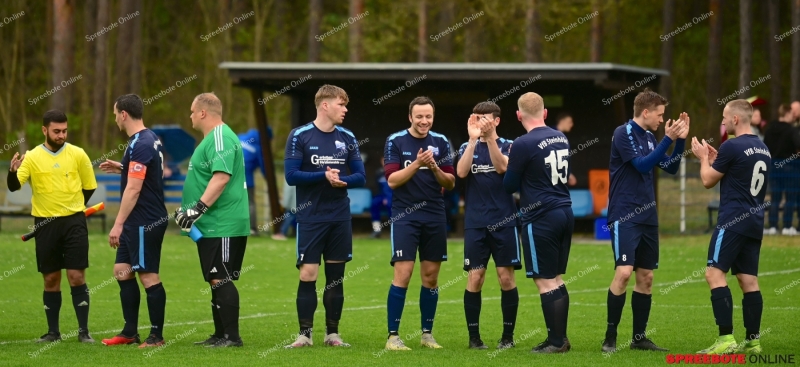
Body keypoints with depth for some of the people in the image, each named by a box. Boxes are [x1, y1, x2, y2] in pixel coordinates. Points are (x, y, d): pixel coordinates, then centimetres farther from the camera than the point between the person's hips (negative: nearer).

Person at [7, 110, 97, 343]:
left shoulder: (78, 154, 0)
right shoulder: (32, 157, -2)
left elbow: (89, 187, 11)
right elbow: (14, 186, -13)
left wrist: (72, 206, 10)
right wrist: (13, 171, -32)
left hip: (74, 221, 0)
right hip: (44, 225, 0)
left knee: (77, 276, -5)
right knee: (51, 279, 6)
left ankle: (84, 331, 0)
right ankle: (53, 331, 14)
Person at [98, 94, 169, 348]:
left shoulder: (140, 145, -19)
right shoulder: (150, 139, 12)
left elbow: (133, 189, -23)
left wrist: (118, 224, -22)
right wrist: (122, 168, 23)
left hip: (145, 222, -10)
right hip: (136, 224, 10)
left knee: (149, 277, -4)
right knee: (122, 272, 12)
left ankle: (157, 336, 1)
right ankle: (130, 332, 16)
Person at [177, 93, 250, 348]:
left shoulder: (220, 138, -14)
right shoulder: (212, 138, 19)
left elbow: (221, 177, -26)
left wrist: (198, 208, -27)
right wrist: (186, 207, 28)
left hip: (222, 227, -11)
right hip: (211, 226, 11)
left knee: (221, 280, -10)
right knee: (216, 281, 12)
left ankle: (231, 336, -8)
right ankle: (220, 335, 17)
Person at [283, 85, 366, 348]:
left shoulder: (347, 138, 7)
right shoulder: (300, 136, -4)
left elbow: (360, 176, 7)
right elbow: (291, 175, -10)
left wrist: (343, 180, -14)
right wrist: (324, 176, -18)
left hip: (340, 218, 4)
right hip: (310, 218, -4)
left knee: (336, 277, 6)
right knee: (308, 275, -6)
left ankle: (333, 334, 13)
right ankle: (305, 334, 0)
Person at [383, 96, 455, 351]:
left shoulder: (440, 142, 6)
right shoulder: (395, 142, -2)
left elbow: (450, 183, 5)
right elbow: (392, 180, -9)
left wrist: (435, 168, -14)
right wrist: (416, 164, -22)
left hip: (435, 218, 3)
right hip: (405, 217, -3)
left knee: (431, 276, 7)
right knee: (403, 274, -10)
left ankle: (427, 334, 16)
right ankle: (393, 336, -6)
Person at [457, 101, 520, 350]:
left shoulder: (508, 146, 4)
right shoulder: (468, 147, 9)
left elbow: (502, 167, -16)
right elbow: (461, 172, -10)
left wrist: (490, 137, -25)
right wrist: (473, 140, -18)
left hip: (504, 221, -1)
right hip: (475, 223, 1)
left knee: (506, 276, -1)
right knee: (475, 277, -3)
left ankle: (508, 336, 8)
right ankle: (474, 336, 4)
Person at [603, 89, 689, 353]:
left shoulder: (649, 138, 12)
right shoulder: (624, 133, -10)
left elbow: (670, 168, 16)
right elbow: (642, 165, -19)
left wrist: (680, 139, 5)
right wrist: (668, 139, -18)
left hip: (647, 217, 8)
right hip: (624, 216, -8)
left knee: (646, 277, 7)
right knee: (624, 272, -16)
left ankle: (639, 337, 15)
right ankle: (610, 336, -7)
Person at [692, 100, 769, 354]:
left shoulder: (732, 147, -12)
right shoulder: (763, 149, 14)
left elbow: (708, 181, -2)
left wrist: (704, 158, 15)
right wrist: (717, 160, 27)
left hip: (733, 221, -9)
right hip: (755, 221, 9)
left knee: (715, 273, -10)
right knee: (749, 280, 9)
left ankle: (726, 339, -19)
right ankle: (753, 341, 8)